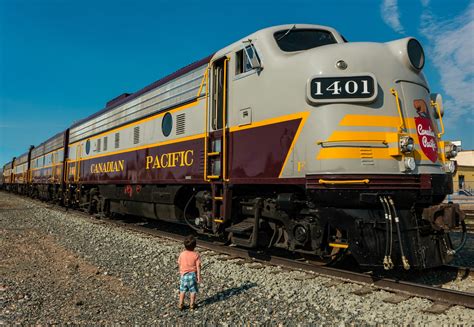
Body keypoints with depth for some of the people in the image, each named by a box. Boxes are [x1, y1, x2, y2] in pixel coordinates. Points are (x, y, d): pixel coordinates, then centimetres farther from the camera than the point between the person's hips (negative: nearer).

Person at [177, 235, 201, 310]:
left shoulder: (182, 254, -7)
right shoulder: (196, 255, -13)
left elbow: (179, 264, 2)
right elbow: (198, 266, -12)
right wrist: (199, 276, -6)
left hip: (184, 275, 2)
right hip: (193, 275, -2)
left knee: (182, 290, 14)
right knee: (193, 290, 12)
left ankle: (180, 304, 18)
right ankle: (192, 304, 19)